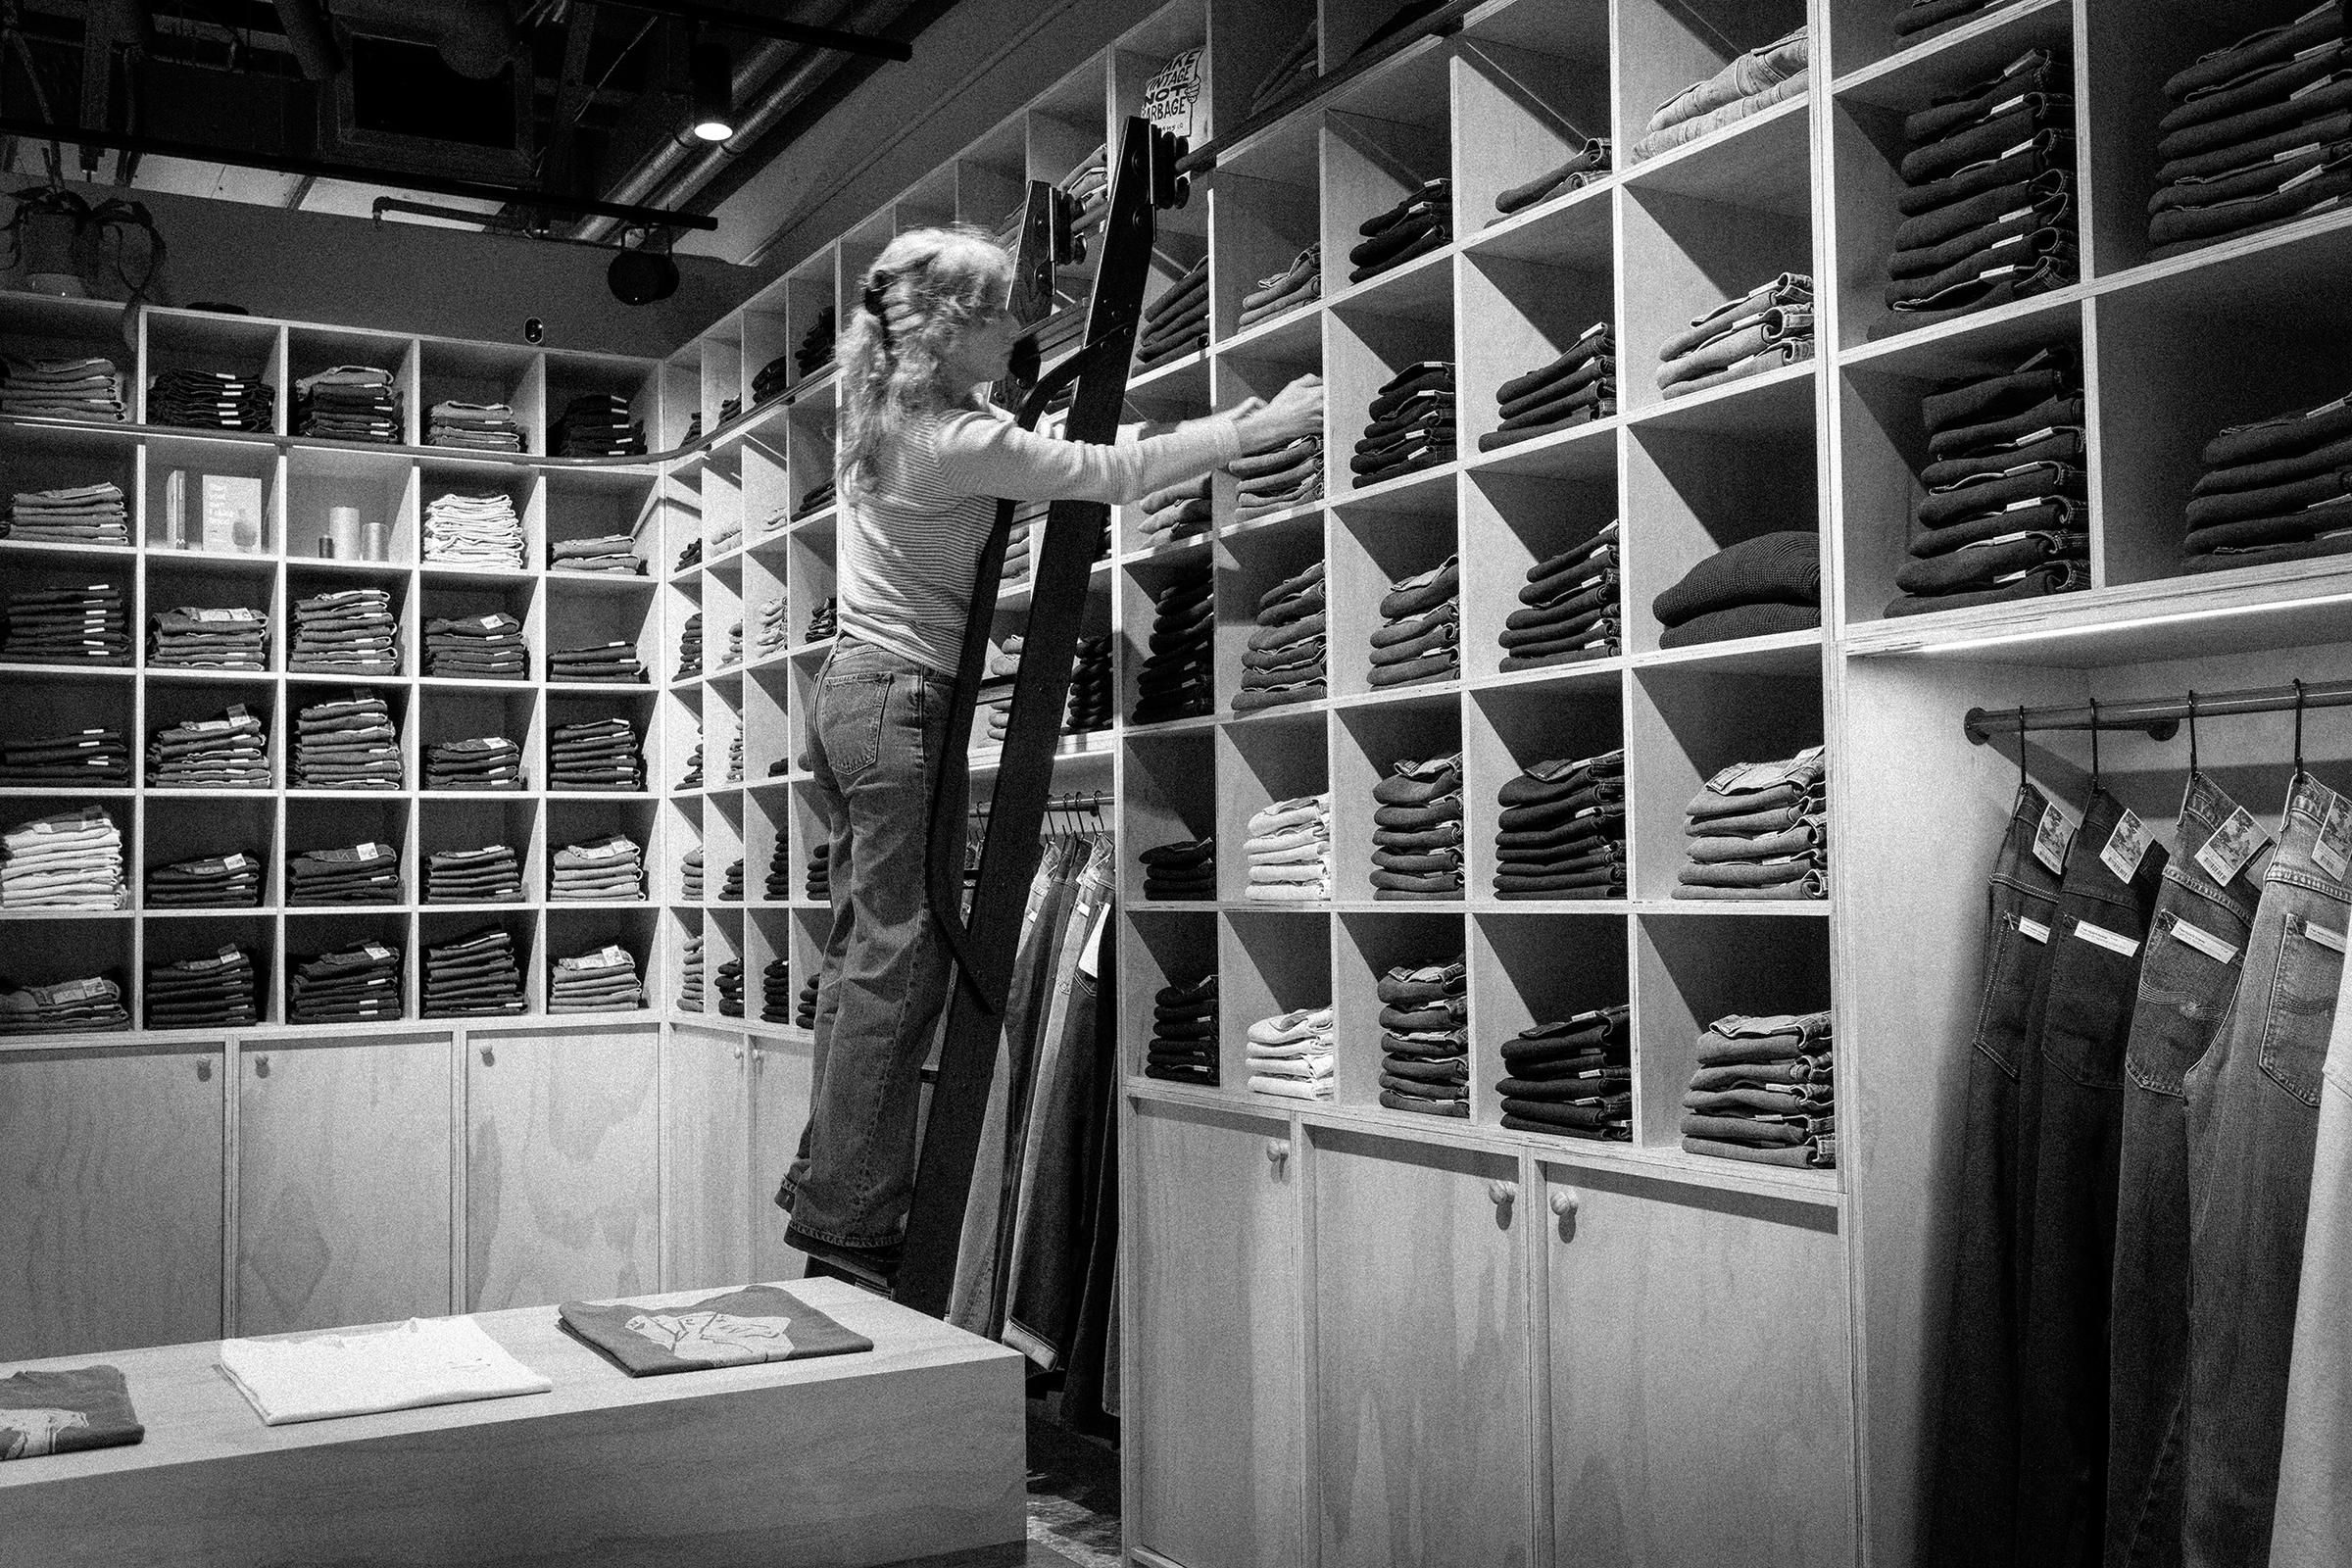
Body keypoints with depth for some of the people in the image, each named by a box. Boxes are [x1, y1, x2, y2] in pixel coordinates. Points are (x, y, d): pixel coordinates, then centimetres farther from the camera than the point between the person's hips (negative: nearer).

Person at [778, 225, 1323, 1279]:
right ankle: (851, 1221, 0)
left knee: (865, 947, 13)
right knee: (900, 961, -5)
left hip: (850, 689, 10)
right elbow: (1116, 472, -16)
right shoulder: (958, 441, -17)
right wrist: (1260, 425, -9)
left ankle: (824, 1185, 20)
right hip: (901, 699, -10)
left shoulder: (883, 414, 10)